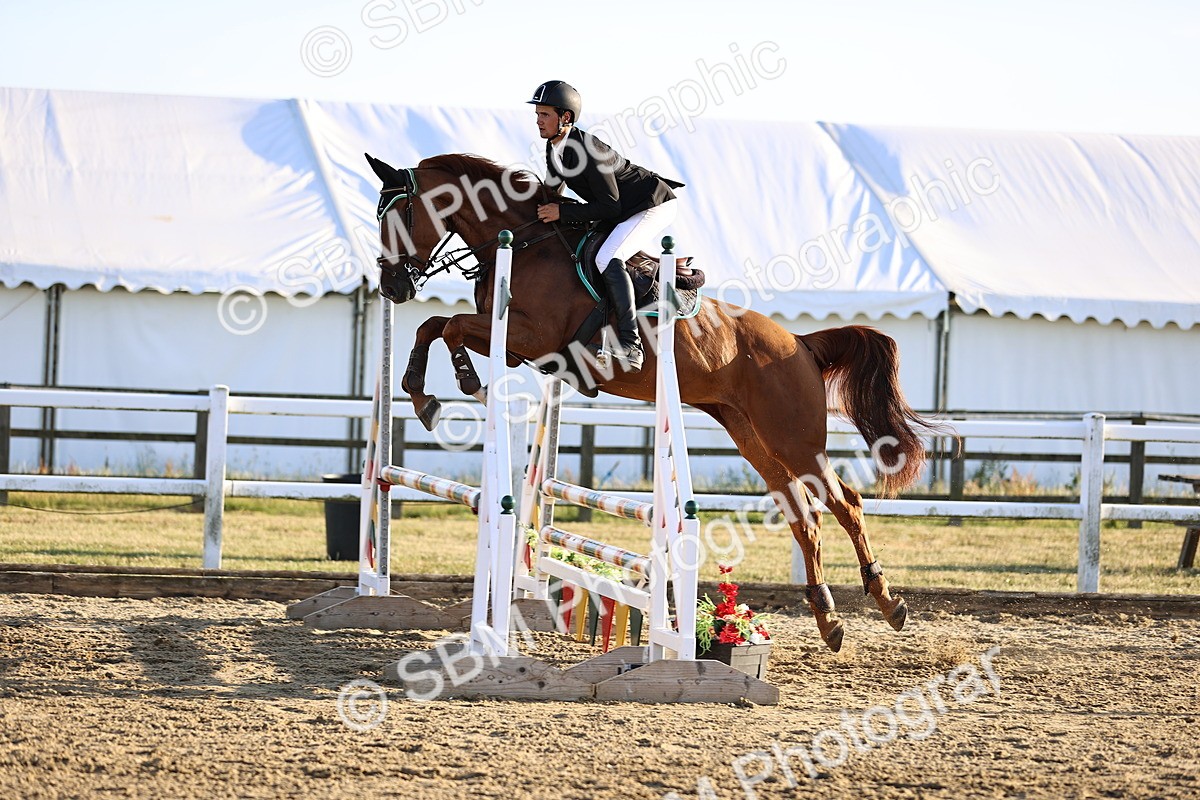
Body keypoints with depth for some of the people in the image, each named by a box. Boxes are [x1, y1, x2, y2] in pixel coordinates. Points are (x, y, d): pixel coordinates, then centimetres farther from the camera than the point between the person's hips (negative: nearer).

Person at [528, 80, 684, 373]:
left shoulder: (588, 151, -30)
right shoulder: (553, 148, -1)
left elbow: (610, 208, -26)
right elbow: (552, 192, 16)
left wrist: (563, 212, -25)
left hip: (656, 205, -11)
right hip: (624, 210, 11)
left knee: (607, 258, -30)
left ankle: (630, 345, -34)